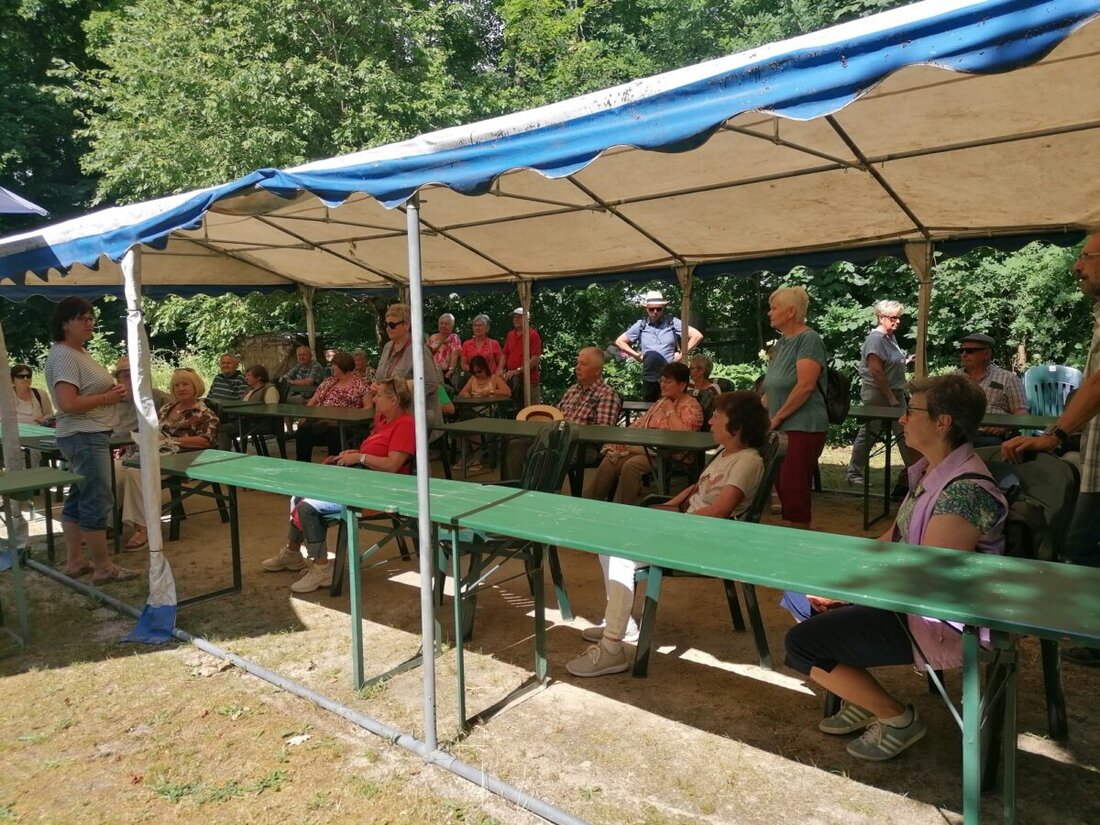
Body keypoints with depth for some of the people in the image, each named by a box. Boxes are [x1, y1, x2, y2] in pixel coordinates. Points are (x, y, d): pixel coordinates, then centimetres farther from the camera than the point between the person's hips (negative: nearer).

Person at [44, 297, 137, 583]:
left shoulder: (78, 352, 15)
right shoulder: (64, 356, -17)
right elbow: (69, 403, -26)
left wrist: (114, 389, 6)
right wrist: (109, 397, -16)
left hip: (88, 436, 11)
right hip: (85, 438, -11)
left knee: (79, 498, 15)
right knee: (98, 501, -6)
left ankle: (74, 561, 24)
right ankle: (103, 568, 1)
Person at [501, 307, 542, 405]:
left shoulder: (533, 335, -6)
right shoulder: (510, 335, 13)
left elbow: (535, 359, -13)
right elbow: (505, 355, 17)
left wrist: (518, 371, -18)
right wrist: (501, 370, 0)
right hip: (511, 379, 6)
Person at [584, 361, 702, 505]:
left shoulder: (692, 406, -2)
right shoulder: (662, 401, 23)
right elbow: (641, 423, 17)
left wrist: (671, 411, -9)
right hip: (646, 447, 7)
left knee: (631, 465, -32)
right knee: (609, 461, -17)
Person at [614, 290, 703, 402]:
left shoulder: (672, 322, 2)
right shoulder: (640, 325, 7)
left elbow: (697, 336, 1)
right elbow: (619, 341, 14)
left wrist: (682, 354, -2)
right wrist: (637, 355, 6)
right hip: (649, 377, 2)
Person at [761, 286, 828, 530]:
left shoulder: (809, 339, -10)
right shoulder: (782, 342, 15)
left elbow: (805, 386, -19)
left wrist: (777, 417, -13)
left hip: (803, 428, -8)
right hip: (782, 428, 9)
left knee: (794, 491, -5)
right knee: (782, 489, 12)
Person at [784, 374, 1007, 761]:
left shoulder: (966, 490, -26)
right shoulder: (930, 469, 5)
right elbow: (894, 538, 12)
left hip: (944, 624, -10)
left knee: (801, 644, -14)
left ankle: (897, 718, 4)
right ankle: (862, 700, 22)